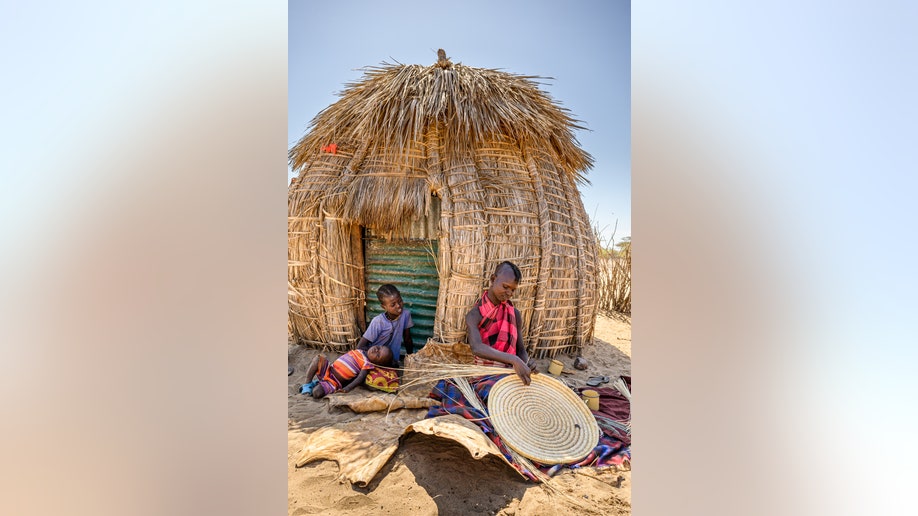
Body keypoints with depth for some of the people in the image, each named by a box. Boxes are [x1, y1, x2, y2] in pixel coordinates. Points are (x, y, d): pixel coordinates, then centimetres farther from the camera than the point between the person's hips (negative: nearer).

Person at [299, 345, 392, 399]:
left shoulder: (367, 363, -12)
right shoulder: (358, 351, 9)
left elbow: (361, 378, -24)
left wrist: (347, 389, -37)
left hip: (333, 382, -6)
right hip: (327, 370, 6)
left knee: (317, 394, -29)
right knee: (318, 358, -21)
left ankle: (314, 385, 6)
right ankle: (308, 383, -5)